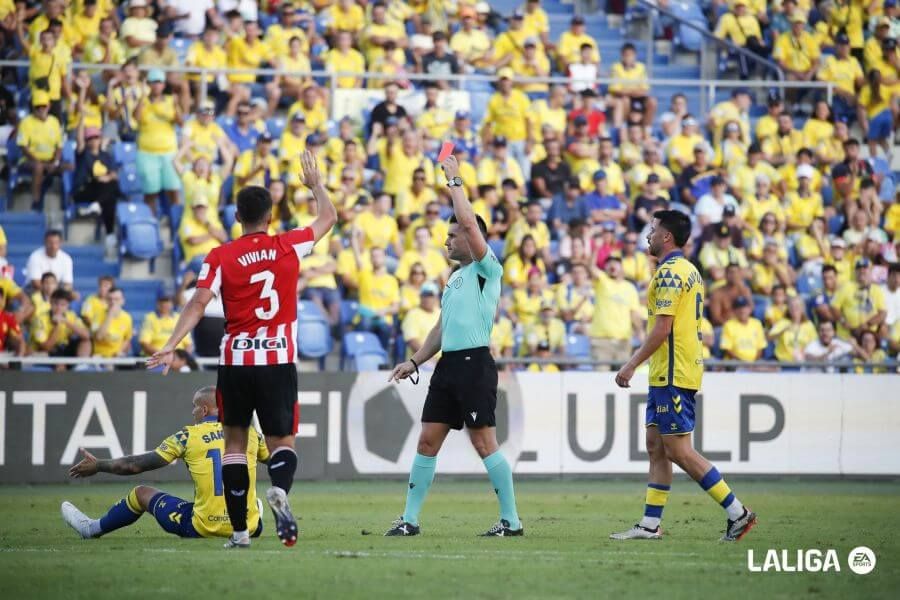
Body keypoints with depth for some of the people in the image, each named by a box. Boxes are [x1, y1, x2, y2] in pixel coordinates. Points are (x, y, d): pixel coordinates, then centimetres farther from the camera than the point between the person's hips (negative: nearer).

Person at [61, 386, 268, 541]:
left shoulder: (188, 436, -4)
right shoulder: (250, 434, 4)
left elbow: (136, 465, 4)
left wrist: (97, 466, 18)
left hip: (204, 528, -2)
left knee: (142, 494, 22)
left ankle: (91, 529, 42)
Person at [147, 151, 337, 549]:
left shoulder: (220, 257, -4)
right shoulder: (289, 246, 0)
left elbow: (199, 303, -13)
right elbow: (328, 218, 16)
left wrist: (170, 346, -16)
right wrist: (316, 183, 33)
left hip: (236, 360, 0)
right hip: (279, 359, 0)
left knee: (235, 440, 11)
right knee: (282, 440, 6)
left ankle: (239, 530, 6)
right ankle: (280, 490, -30)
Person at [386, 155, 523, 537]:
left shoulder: (486, 269, -5)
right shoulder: (455, 278, 21)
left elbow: (469, 222, -18)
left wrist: (454, 181, -9)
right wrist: (415, 361, 19)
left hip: (474, 363, -9)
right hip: (448, 364, 9)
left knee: (484, 443, -8)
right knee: (427, 440, 6)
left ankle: (511, 520, -2)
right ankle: (410, 519, 9)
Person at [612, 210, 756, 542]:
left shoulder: (670, 271, -15)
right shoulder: (688, 270, 16)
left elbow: (662, 328, -20)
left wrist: (632, 364, -16)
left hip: (673, 375, -10)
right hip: (669, 374, 10)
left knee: (679, 451, -9)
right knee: (656, 446, 10)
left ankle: (737, 512, -8)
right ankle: (650, 524, 10)